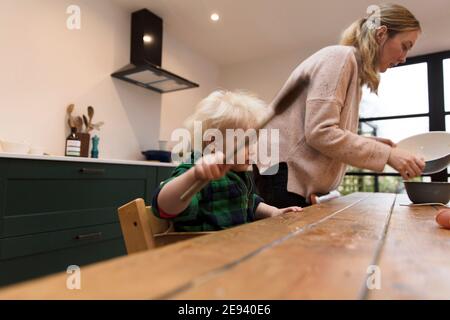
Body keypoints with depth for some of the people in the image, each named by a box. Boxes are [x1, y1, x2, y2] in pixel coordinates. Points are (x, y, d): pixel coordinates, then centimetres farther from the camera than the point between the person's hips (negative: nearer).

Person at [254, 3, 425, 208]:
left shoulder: (353, 66, 18)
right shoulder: (340, 56, -11)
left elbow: (334, 134, 11)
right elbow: (320, 133, -23)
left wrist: (380, 145, 4)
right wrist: (387, 154, -17)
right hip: (283, 174, -9)